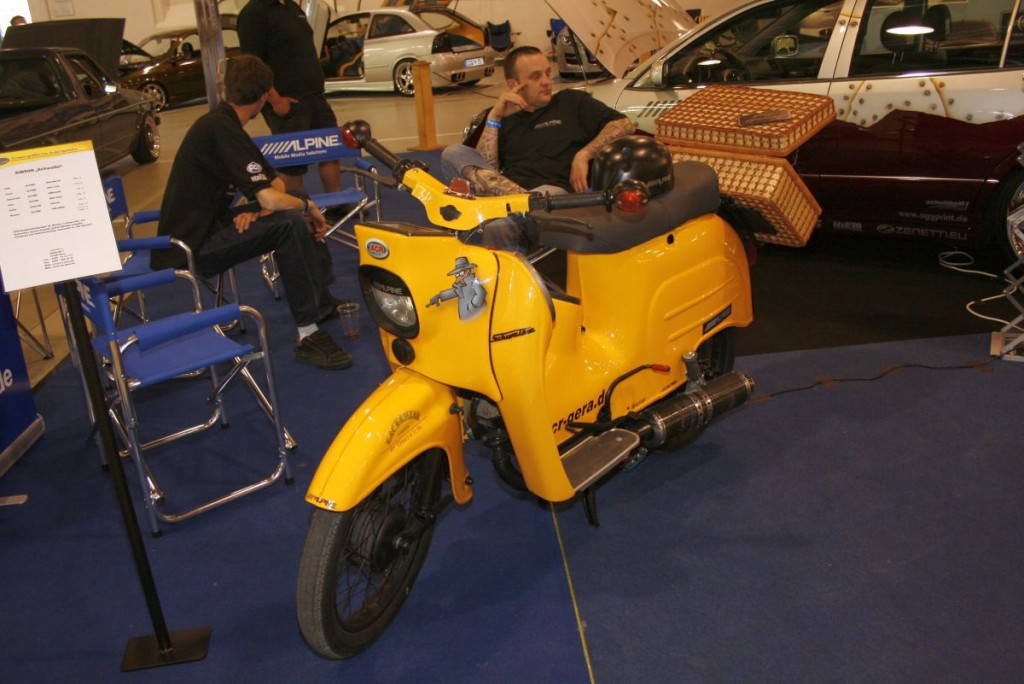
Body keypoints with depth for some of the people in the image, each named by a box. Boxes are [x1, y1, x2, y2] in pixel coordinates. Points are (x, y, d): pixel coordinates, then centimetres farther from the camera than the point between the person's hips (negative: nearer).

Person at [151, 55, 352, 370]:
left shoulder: (222, 123, 11)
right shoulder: (221, 129, -20)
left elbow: (274, 183, 11)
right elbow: (270, 198, -27)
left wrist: (259, 209, -11)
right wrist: (308, 206, -8)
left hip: (204, 229, 10)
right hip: (191, 250, -10)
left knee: (295, 213, 12)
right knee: (290, 223, -25)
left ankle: (323, 301, 19)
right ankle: (308, 336, -23)